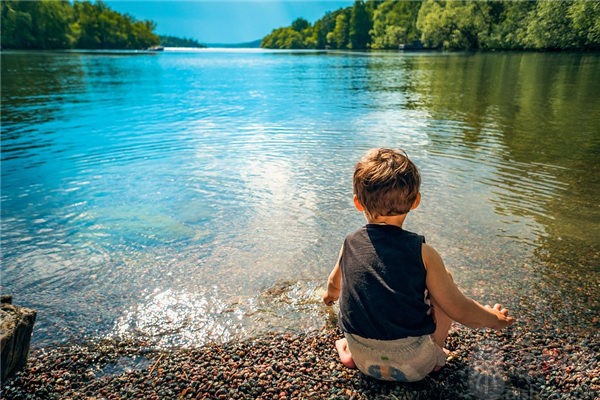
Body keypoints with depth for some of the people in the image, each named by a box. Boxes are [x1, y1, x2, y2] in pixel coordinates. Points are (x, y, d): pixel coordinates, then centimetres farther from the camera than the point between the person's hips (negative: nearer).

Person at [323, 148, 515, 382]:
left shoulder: (350, 244, -6)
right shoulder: (422, 253, -16)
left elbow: (335, 283, 15)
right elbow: (460, 310, -9)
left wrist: (331, 294, 40)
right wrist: (494, 319, 13)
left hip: (363, 361, 3)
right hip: (414, 365, -2)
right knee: (444, 277, 11)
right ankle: (435, 353, 15)